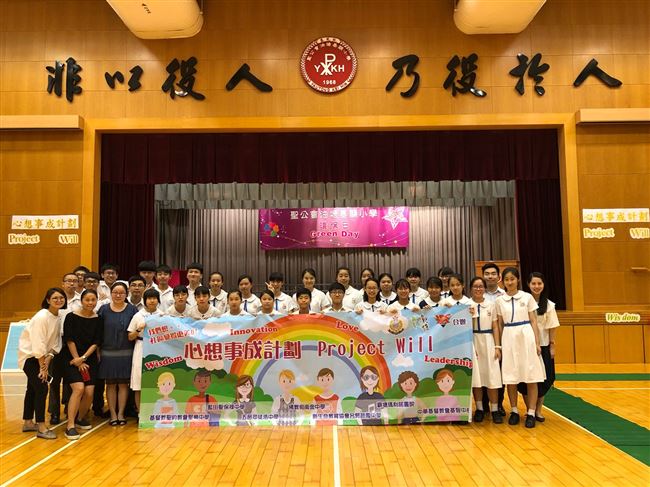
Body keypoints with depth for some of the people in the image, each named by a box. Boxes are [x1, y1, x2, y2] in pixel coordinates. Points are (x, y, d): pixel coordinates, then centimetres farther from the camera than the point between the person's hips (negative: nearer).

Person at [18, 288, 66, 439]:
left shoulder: (58, 318, -2)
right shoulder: (41, 317, -23)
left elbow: (54, 343, 1)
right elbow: (38, 344, -24)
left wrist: (46, 363, -8)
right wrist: (42, 367, -18)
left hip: (40, 356, 8)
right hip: (29, 355, -8)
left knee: (33, 388, 17)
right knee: (42, 388, -11)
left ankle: (28, 422, 31)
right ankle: (41, 428, -4)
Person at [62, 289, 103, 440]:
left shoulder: (98, 320, 1)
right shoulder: (71, 317, -6)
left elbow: (97, 342, -2)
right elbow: (69, 340, -7)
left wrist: (83, 358, -12)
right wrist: (78, 361, -9)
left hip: (90, 359, 3)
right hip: (72, 359, -3)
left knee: (89, 392, -3)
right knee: (79, 388, -19)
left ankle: (80, 418, 23)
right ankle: (70, 426, -11)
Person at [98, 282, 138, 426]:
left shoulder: (132, 310, 0)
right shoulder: (104, 310, 0)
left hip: (126, 353, 0)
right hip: (108, 353, 0)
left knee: (123, 384, 6)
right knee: (110, 384, 7)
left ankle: (121, 413, 17)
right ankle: (113, 414, 17)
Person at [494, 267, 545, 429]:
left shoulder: (527, 297, 2)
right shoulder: (499, 301, 6)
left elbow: (534, 321, 3)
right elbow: (499, 324, 10)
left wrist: (537, 343, -3)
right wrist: (499, 345, 6)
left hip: (526, 336, -1)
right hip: (508, 338, 1)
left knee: (531, 377, 0)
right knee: (510, 377, 4)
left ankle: (531, 413, 10)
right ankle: (514, 411, 19)